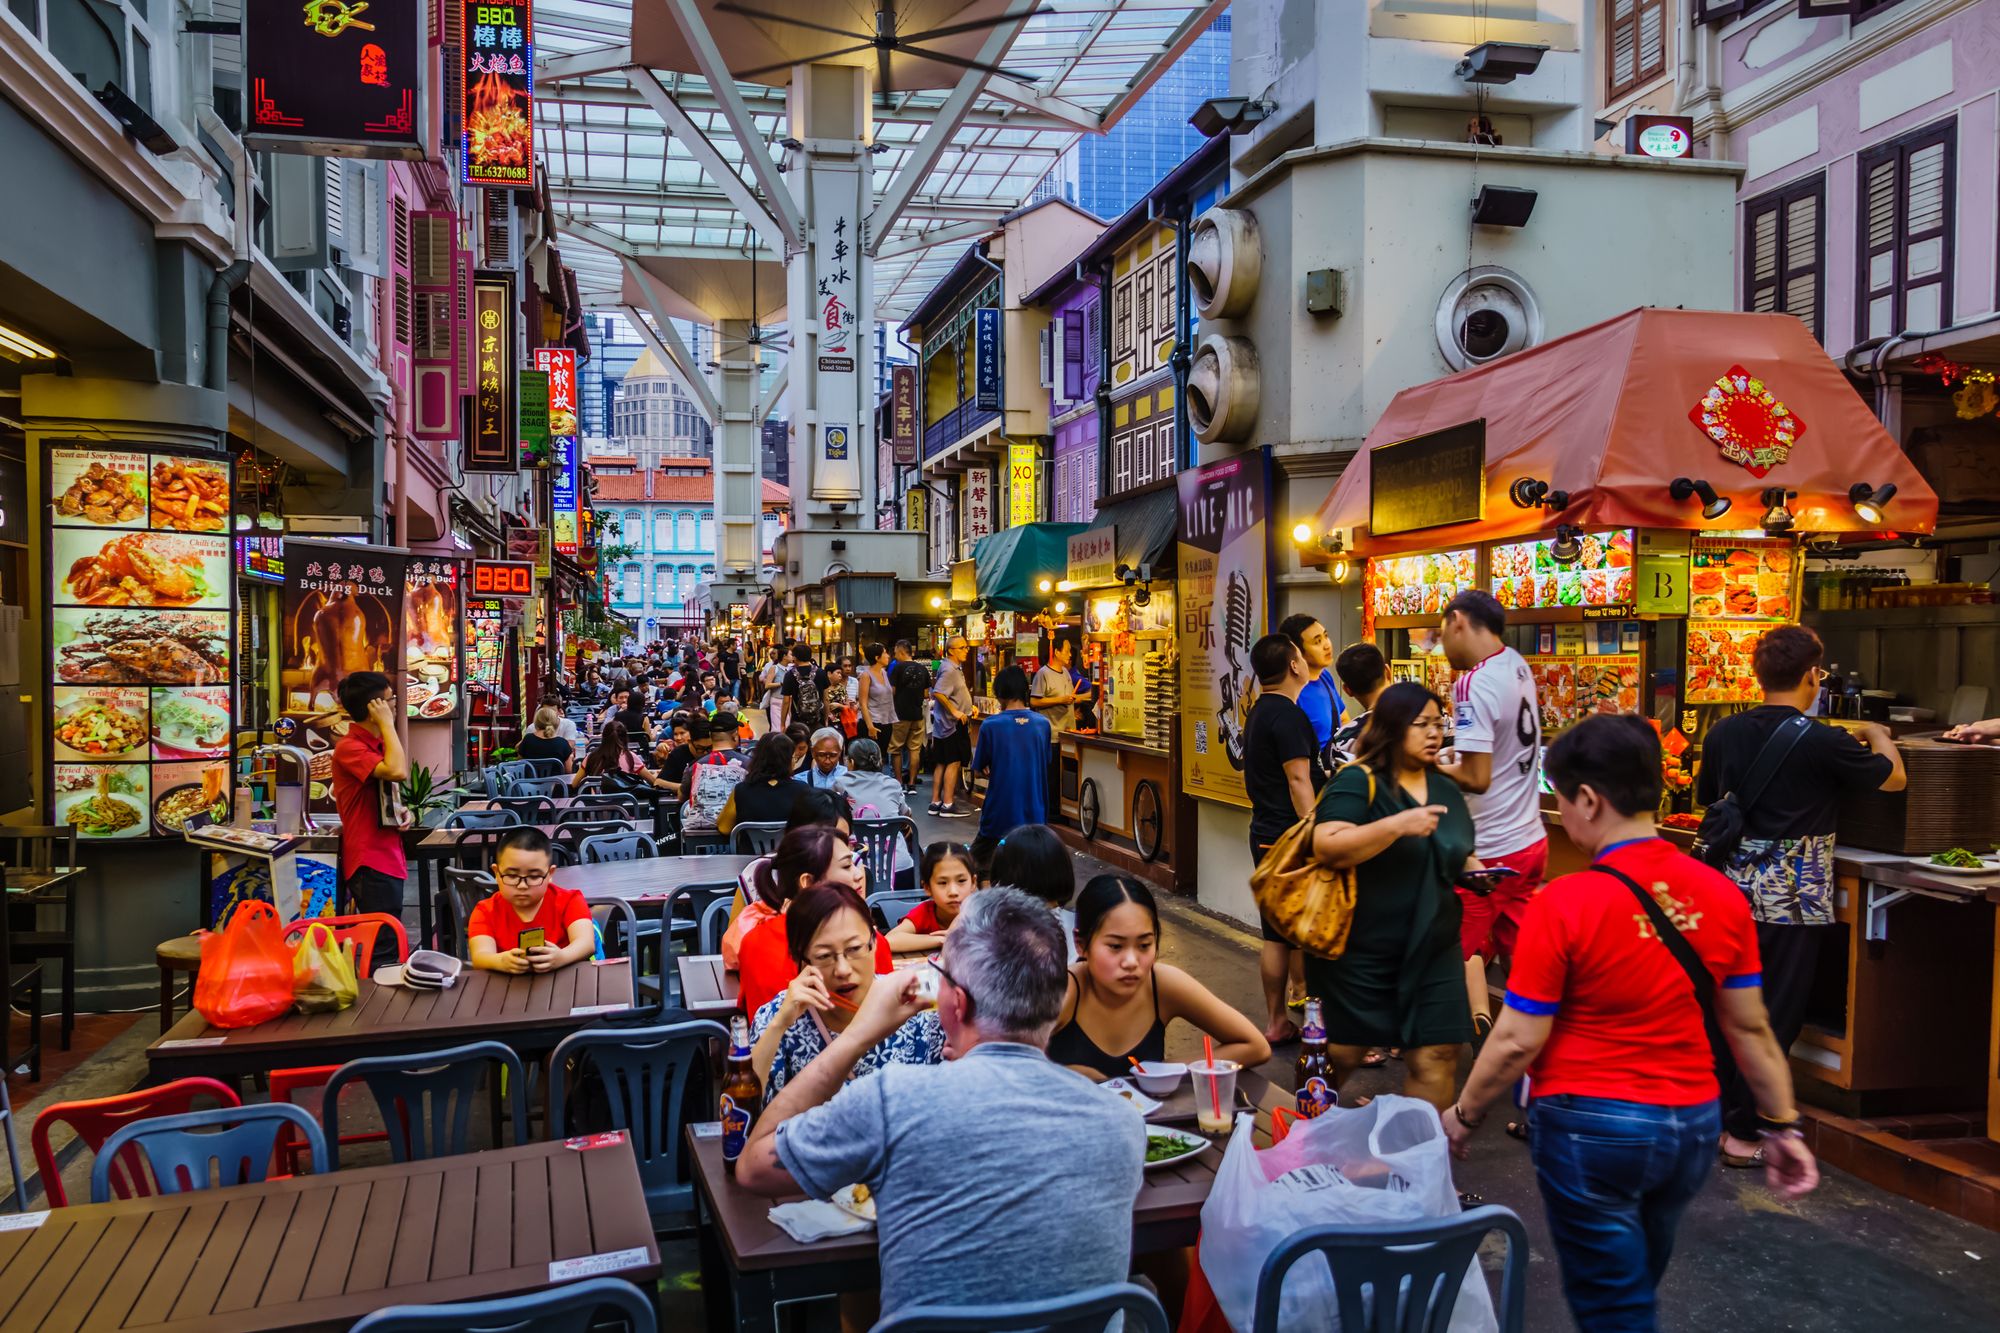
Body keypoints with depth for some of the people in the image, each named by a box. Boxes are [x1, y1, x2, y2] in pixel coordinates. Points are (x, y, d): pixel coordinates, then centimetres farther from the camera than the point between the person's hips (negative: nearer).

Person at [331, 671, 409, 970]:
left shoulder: (377, 744, 15)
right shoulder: (349, 747, -15)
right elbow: (397, 772, -31)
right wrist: (388, 724, -19)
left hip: (388, 858, 10)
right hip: (371, 864, -10)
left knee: (386, 948, 16)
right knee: (384, 954, -10)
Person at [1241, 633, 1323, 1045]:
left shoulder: (1260, 712, 15)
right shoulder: (1287, 715, -16)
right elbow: (1299, 781, -21)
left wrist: (1323, 774, 33)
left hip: (1266, 836, 10)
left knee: (1276, 935, 13)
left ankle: (1277, 1022, 19)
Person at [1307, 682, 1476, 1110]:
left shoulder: (1446, 790, 11)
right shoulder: (1357, 782, -12)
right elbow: (1327, 848, -24)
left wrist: (1475, 870, 2)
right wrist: (1397, 825, -30)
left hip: (1433, 951, 6)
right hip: (1360, 953, -6)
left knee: (1436, 1055, 2)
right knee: (1339, 1055, 7)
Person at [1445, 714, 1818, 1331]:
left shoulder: (1564, 904, -21)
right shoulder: (1722, 896, -5)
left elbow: (1518, 1041, -16)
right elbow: (1750, 1028, 2)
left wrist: (1463, 1116, -2)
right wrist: (1781, 1125, 14)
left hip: (1593, 1128, -6)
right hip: (1694, 1124, 6)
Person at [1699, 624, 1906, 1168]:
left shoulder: (1723, 734, 0)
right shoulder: (1823, 742, -15)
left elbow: (1705, 797, 16)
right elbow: (1894, 778, 3)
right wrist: (1877, 735, 22)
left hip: (1737, 883, 5)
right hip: (1794, 893, -5)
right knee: (1777, 1015, 5)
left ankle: (1711, 1112, 24)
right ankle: (1740, 1132, 10)